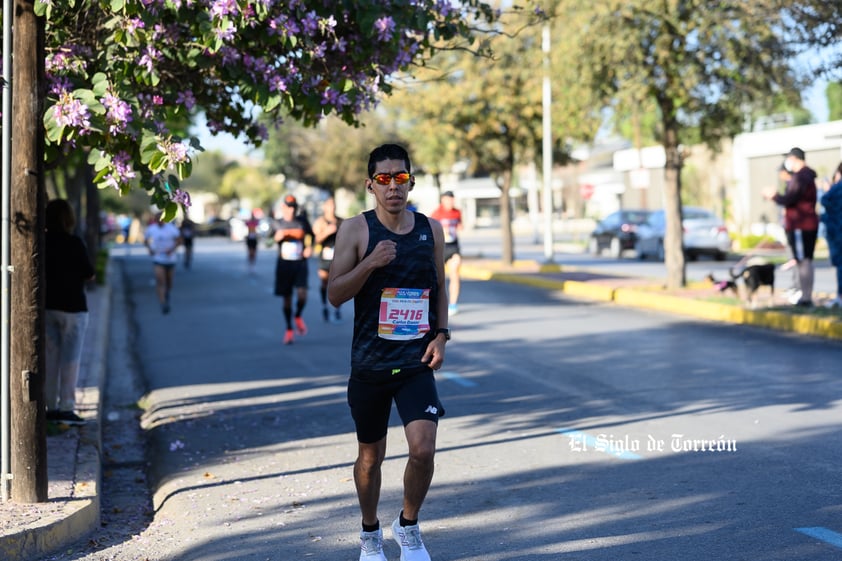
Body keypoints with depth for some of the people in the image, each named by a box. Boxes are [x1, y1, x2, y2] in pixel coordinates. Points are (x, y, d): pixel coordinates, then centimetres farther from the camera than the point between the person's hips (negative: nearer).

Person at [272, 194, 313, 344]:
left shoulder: (302, 221, 4)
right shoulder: (277, 224, 1)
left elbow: (311, 235, 20)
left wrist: (309, 247, 3)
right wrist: (276, 237, -24)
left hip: (300, 263, 0)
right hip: (284, 264, 0)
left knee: (302, 294, -17)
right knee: (287, 298, 4)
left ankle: (298, 317, 14)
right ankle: (289, 330, 19)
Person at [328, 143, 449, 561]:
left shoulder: (431, 229, 5)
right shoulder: (356, 230, -4)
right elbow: (334, 295, -8)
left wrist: (441, 334, 1)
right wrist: (371, 263, -22)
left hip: (416, 361, 1)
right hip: (370, 361, -1)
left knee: (423, 449, -13)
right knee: (370, 455, 12)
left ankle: (408, 526, 12)